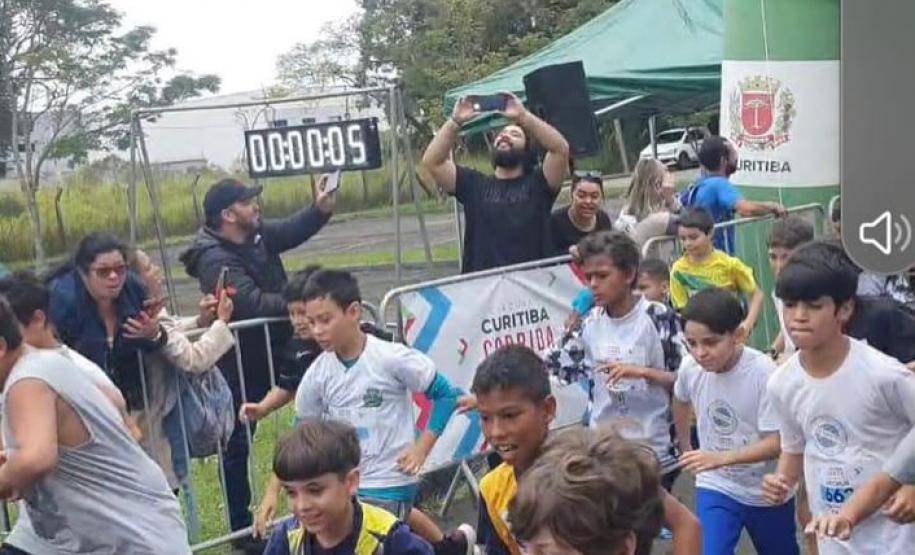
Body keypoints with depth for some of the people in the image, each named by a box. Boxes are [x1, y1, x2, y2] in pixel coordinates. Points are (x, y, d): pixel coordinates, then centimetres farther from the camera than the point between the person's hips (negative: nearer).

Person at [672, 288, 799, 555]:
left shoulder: (764, 373, -28)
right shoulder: (689, 367, -15)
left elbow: (777, 442, -27)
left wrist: (721, 457, -38)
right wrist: (685, 447, 20)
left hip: (766, 491, -2)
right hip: (715, 488, 2)